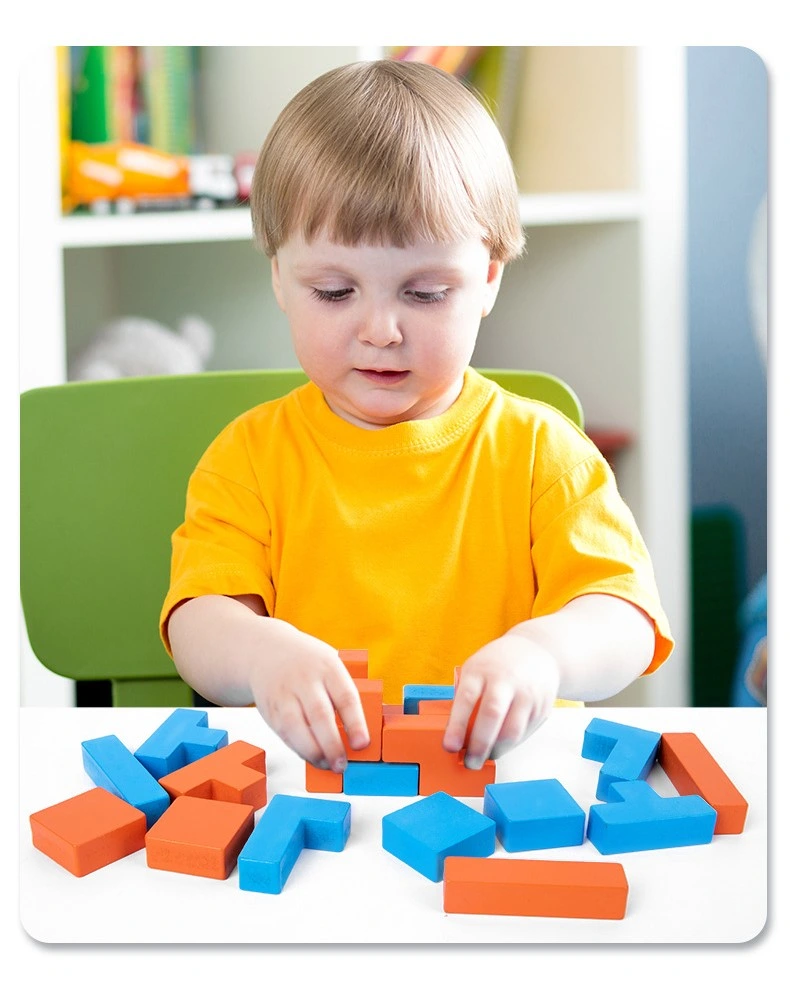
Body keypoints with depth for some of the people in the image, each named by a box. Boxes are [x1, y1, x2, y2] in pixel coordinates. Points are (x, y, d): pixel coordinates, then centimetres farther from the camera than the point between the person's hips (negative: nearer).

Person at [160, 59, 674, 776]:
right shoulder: (252, 454, 6)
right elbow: (197, 623, -5)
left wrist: (544, 649, -30)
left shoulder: (541, 450, 3)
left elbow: (624, 624, -7)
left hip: (499, 771, 0)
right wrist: (261, 651, -29)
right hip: (304, 774, 1)